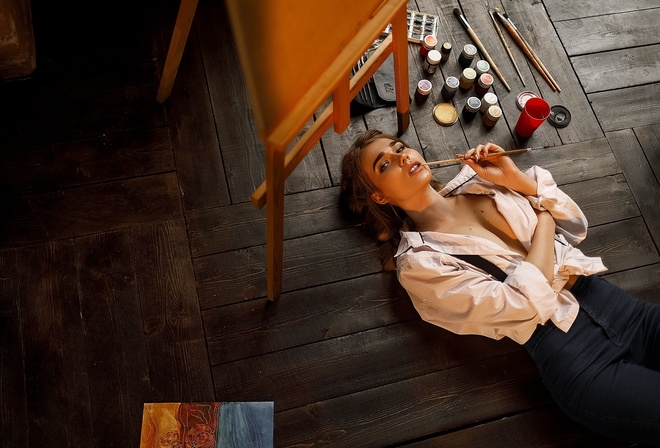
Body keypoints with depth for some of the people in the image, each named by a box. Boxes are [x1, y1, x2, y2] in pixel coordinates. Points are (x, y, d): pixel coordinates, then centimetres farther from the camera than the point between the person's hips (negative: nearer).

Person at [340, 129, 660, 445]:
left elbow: (574, 227, 11)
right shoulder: (418, 261, -9)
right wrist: (544, 215, -3)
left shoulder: (476, 179, 9)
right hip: (569, 355, -6)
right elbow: (527, 303, -16)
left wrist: (516, 179, -3)